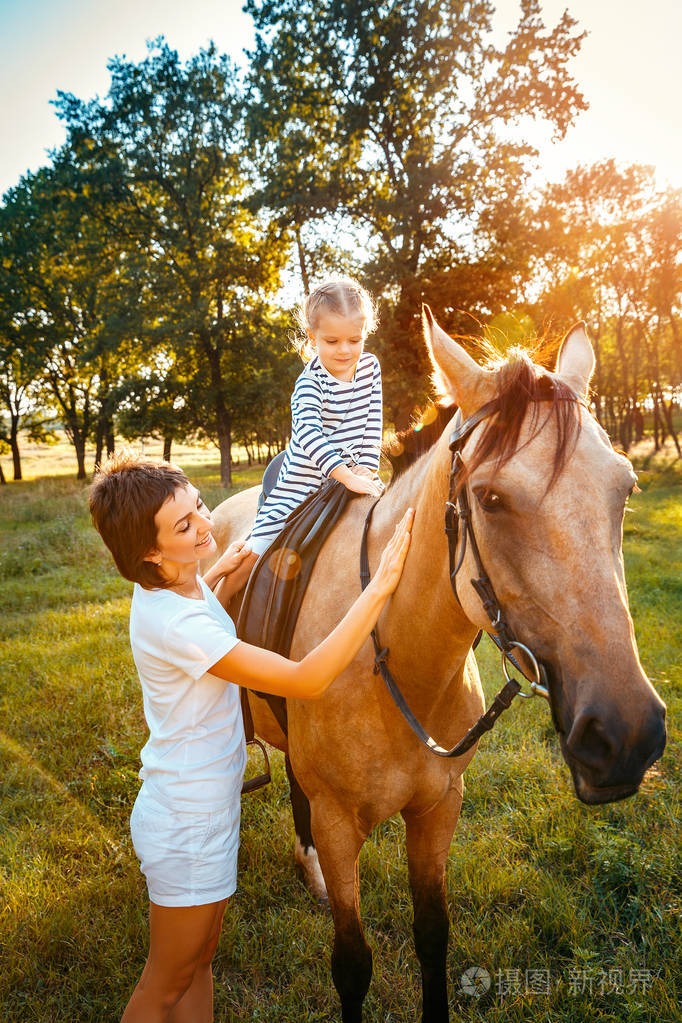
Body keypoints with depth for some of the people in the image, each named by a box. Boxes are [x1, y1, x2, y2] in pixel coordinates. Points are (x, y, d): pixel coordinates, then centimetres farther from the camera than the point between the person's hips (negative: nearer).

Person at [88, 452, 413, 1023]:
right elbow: (307, 681, -34)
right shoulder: (174, 623, -33)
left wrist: (218, 575, 5)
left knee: (201, 957, 27)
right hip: (187, 826, -9)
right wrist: (380, 587, -35)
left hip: (203, 805, 9)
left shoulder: (174, 584, -5)